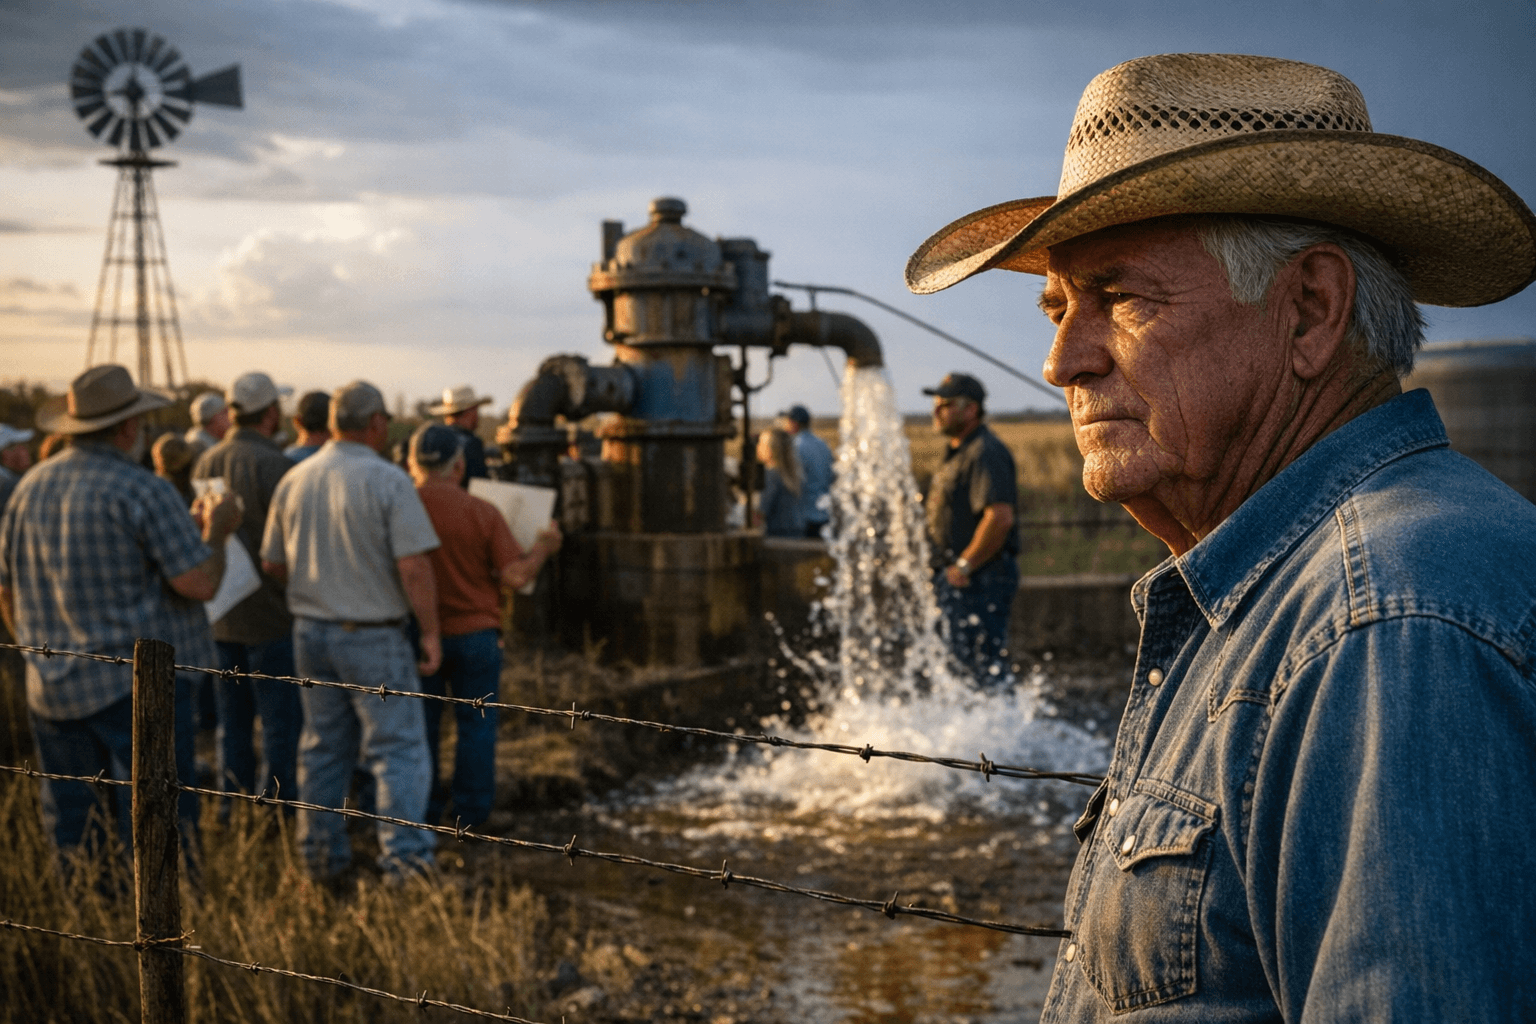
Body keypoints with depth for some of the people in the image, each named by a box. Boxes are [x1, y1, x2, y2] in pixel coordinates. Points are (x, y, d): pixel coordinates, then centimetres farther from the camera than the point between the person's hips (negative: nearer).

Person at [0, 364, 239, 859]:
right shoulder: (144, 490, -12)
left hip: (53, 689, 7)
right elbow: (200, 582, -16)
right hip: (138, 685, -6)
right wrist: (215, 530, 2)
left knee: (70, 834, 12)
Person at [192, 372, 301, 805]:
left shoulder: (205, 462, 6)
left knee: (232, 723, 15)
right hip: (271, 616, -7)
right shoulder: (273, 464, -16)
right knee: (281, 724, 1)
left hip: (219, 617, 7)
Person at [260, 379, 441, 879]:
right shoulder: (387, 480, -14)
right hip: (373, 634, -6)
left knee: (323, 745, 16)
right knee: (398, 747, -1)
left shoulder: (294, 480, 5)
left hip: (310, 630, 6)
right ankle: (404, 857, -5)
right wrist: (430, 631, -10)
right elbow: (413, 566, -18)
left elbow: (272, 562, 12)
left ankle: (321, 852, 22)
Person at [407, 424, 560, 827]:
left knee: (420, 723, 13)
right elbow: (515, 575, -12)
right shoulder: (482, 513, -11)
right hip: (474, 632, -1)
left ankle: (423, 808, 20)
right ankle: (469, 812, 12)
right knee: (475, 725, 9)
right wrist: (543, 548, 6)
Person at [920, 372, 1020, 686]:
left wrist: (964, 565, -20)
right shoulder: (957, 452, 19)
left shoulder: (986, 453, -15)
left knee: (986, 666, -10)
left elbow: (1000, 517, -26)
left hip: (979, 579, -11)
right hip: (958, 578, 11)